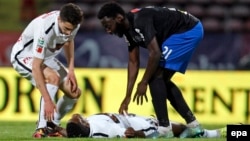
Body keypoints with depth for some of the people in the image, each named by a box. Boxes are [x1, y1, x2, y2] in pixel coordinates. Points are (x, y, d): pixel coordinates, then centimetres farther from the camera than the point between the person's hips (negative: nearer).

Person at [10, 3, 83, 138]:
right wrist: (47, 100, -42)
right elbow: (36, 67, -39)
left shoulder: (72, 24, -17)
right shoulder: (44, 29, -40)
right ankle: (41, 128, -31)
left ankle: (52, 126, 17)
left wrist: (71, 69, -3)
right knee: (53, 77, -34)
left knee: (74, 92, -2)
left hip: (46, 57, 8)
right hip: (24, 56, -8)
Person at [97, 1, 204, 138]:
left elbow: (155, 53, -28)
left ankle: (164, 130, -14)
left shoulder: (140, 21, -25)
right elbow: (133, 62, 12)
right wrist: (127, 97, 11)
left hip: (189, 31, -10)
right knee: (162, 80, 13)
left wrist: (143, 83, -17)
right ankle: (193, 125, 17)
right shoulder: (129, 29, 5)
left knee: (155, 76, -13)